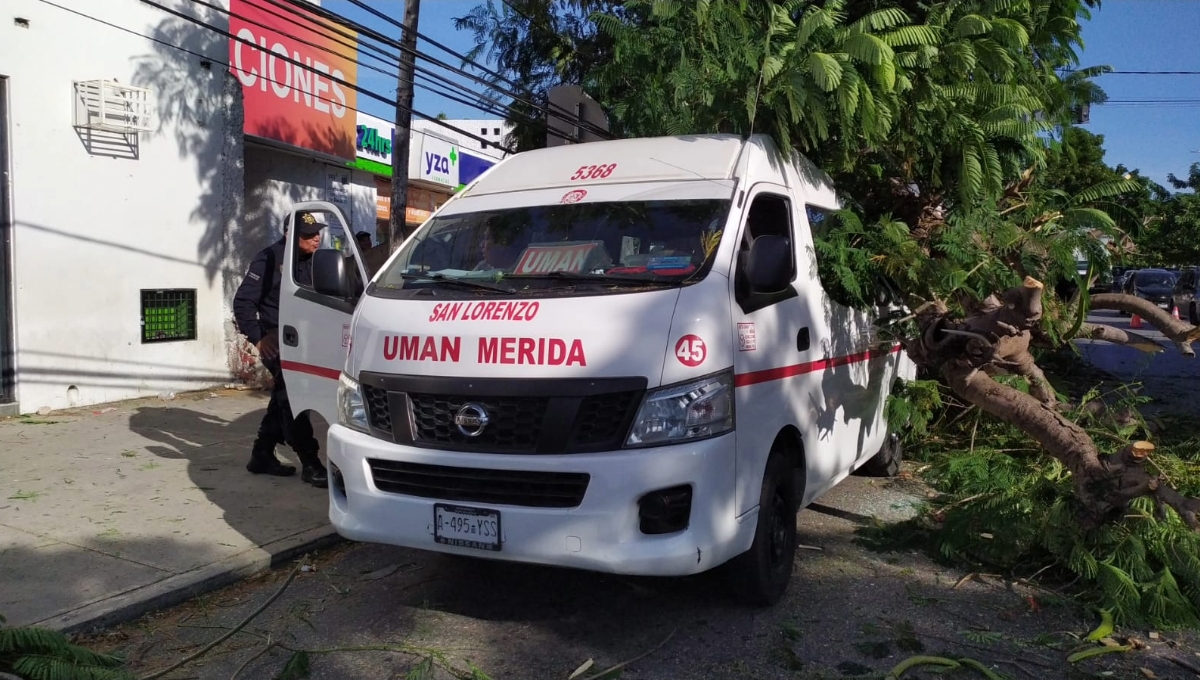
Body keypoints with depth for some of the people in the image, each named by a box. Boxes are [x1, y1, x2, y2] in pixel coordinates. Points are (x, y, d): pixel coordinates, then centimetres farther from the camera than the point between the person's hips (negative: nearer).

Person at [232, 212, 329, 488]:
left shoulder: (308, 260, 8)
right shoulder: (269, 258, -15)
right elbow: (242, 302, -15)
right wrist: (257, 339, -17)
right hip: (276, 339, -8)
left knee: (284, 398, 15)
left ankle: (262, 455, 27)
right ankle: (310, 464, -8)